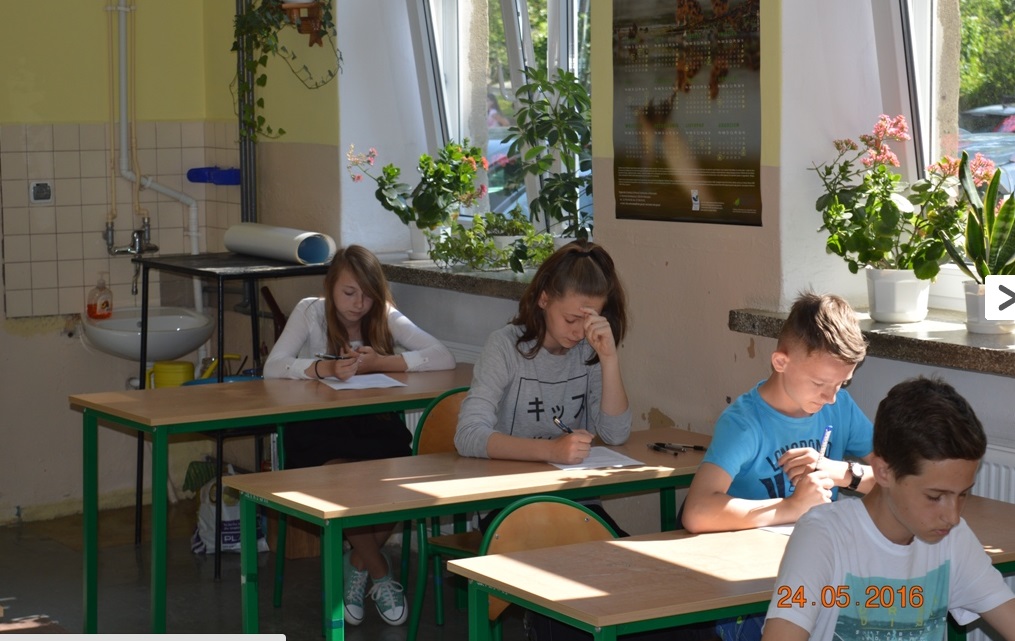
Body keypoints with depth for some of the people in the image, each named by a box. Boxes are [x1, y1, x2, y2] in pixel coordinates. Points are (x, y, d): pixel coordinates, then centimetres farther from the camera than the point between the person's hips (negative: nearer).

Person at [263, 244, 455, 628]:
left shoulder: (386, 318, 0)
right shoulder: (311, 312, -2)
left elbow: (444, 359, -11)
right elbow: (272, 368, -15)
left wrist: (380, 362, -21)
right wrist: (327, 368, -30)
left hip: (373, 424, 2)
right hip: (318, 428, -1)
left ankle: (359, 562, -3)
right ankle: (379, 572, -11)